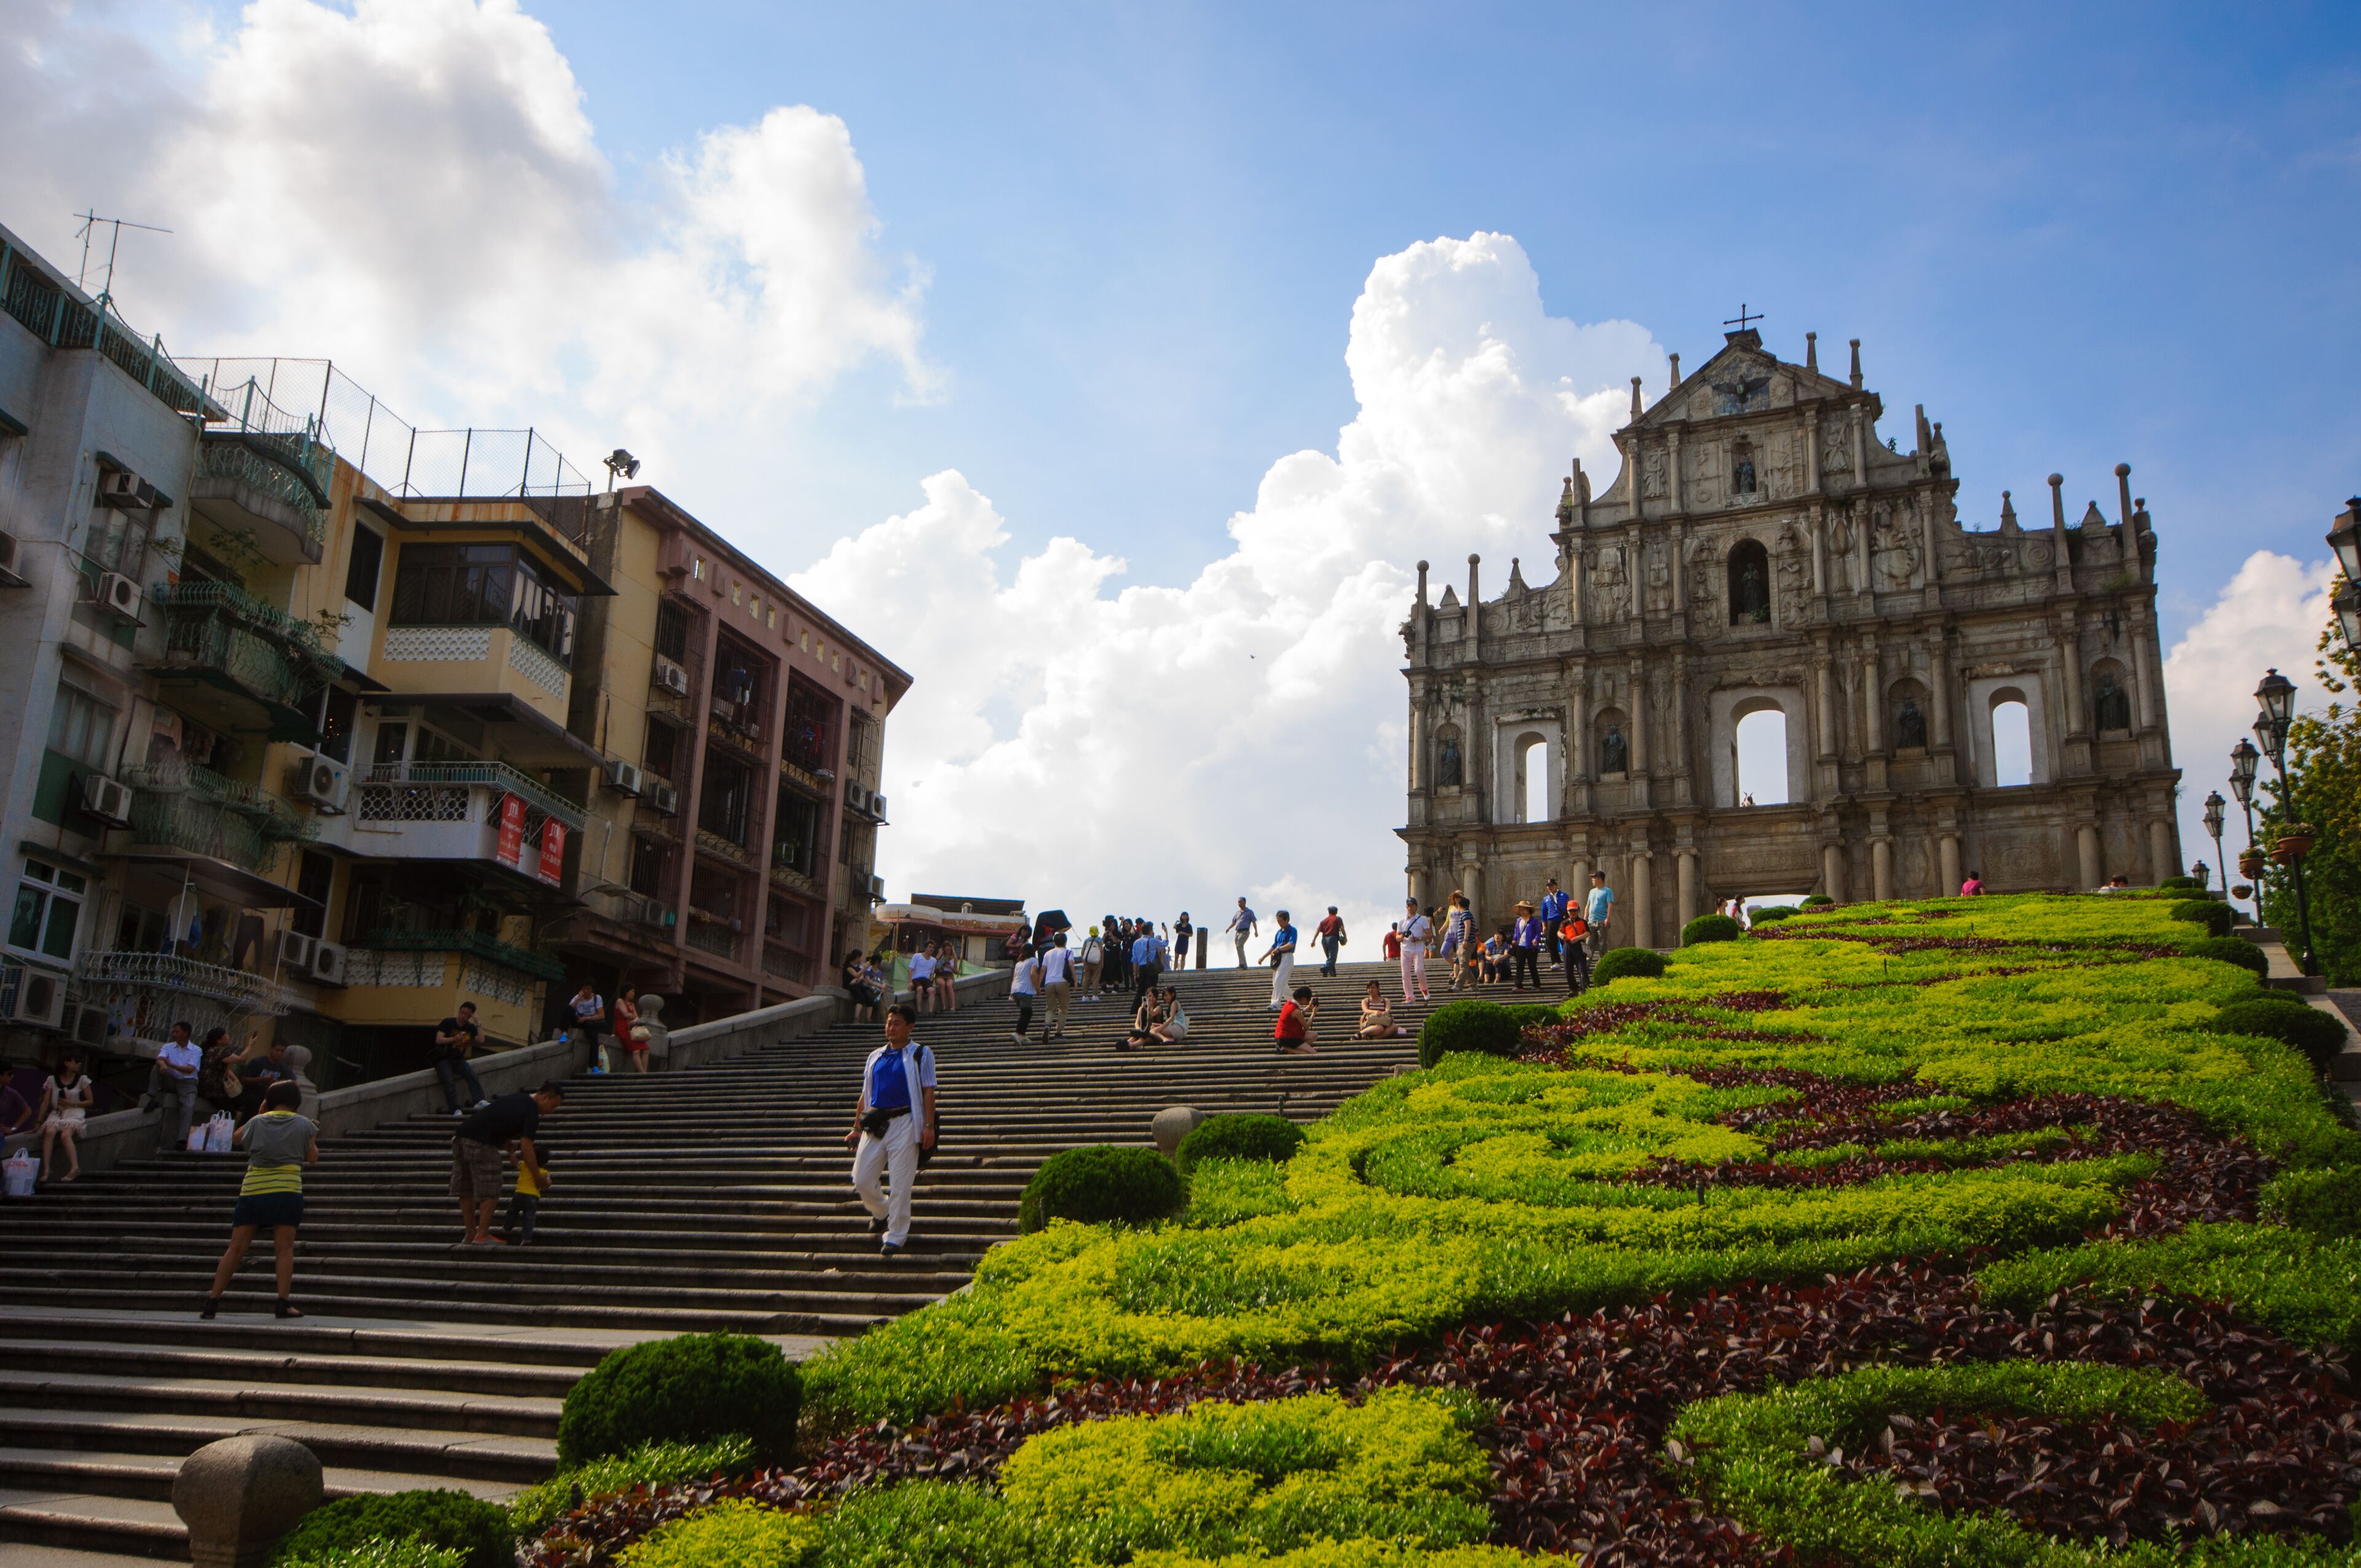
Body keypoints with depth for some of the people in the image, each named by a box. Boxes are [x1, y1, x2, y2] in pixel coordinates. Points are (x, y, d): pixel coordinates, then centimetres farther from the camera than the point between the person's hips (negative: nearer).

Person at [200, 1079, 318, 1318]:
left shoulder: (257, 1122, 9)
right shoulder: (304, 1124, 4)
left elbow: (235, 1138, 28)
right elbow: (312, 1158, 10)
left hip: (252, 1191, 2)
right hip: (287, 1191, -2)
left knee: (236, 1249, 6)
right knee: (284, 1248, -2)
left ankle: (212, 1302, 7)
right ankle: (284, 1303, -11)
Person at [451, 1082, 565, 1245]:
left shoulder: (517, 1100, 24)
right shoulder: (531, 1111, -5)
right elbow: (526, 1149, -8)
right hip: (481, 1144, -9)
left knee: (466, 1191, 13)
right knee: (490, 1191, -2)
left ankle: (470, 1235, 21)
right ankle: (482, 1235, -1)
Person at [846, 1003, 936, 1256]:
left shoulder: (920, 1055, 4)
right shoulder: (875, 1056, 18)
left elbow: (928, 1092, -2)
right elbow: (865, 1094, 20)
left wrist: (928, 1126, -12)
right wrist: (856, 1128, 17)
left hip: (904, 1124, -5)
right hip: (875, 1124, 5)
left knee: (900, 1184, -5)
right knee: (861, 1179, 1)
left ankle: (896, 1237, 6)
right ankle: (882, 1213, 30)